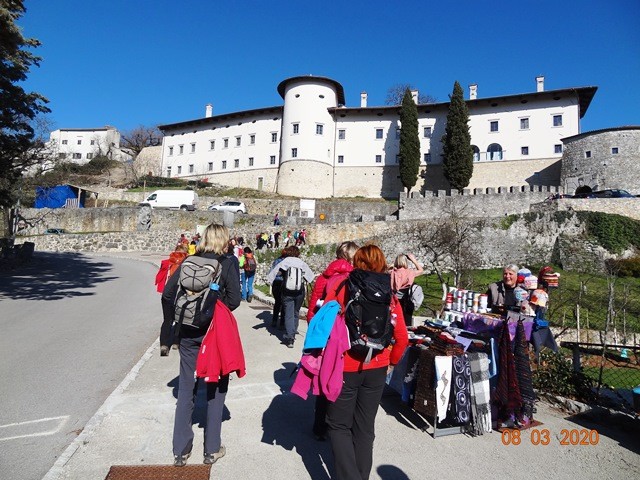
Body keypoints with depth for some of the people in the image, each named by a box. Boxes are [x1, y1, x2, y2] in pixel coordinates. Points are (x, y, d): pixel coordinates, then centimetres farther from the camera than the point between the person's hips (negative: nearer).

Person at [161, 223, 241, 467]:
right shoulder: (228, 262, -6)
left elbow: (167, 293, 1)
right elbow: (234, 299, -14)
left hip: (188, 332, 3)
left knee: (186, 389, 15)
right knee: (216, 388, 13)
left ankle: (181, 451, 24)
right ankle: (212, 450, 22)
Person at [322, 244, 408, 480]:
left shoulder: (341, 287, -11)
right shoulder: (389, 294, -2)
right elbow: (402, 337, -2)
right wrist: (391, 362, 13)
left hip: (345, 368, -3)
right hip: (377, 369, 4)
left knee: (339, 425, 13)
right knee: (365, 426, 18)